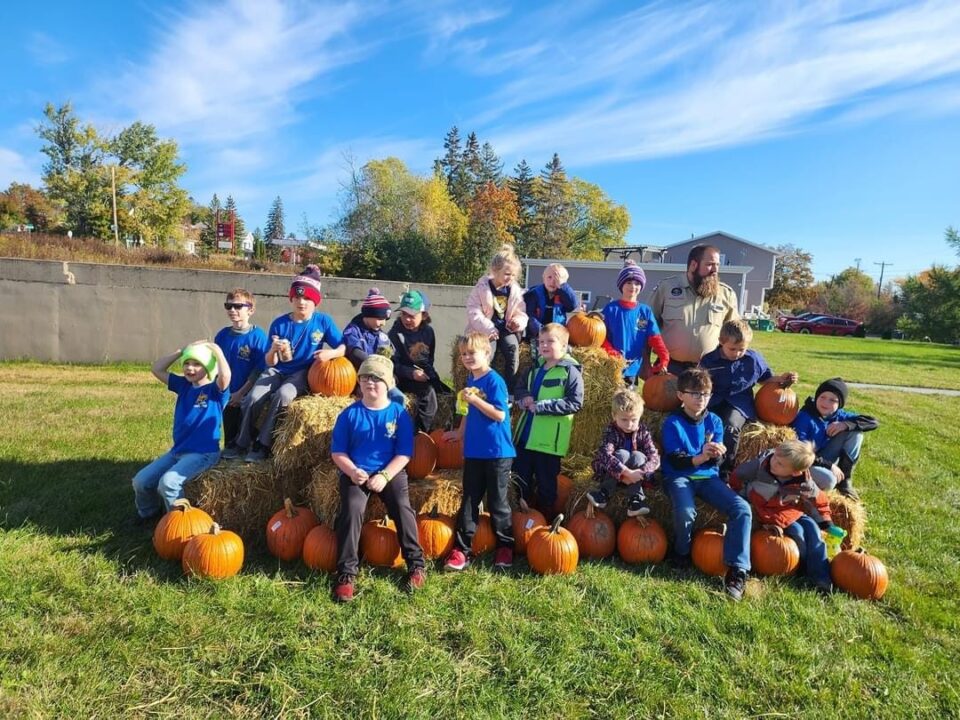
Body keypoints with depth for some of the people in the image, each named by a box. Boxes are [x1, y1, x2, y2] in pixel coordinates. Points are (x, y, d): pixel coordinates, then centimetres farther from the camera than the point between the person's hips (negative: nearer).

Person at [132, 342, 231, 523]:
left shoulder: (216, 390, -9)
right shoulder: (184, 385, 10)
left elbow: (225, 375, -32)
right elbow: (157, 369, 12)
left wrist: (216, 350, -20)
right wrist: (181, 351, 4)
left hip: (203, 453, -7)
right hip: (177, 451, 7)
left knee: (168, 482, -28)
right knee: (140, 481, 4)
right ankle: (149, 512, 32)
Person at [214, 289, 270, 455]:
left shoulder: (258, 336, -13)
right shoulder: (222, 335, 2)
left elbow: (259, 369, -14)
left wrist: (241, 393, -13)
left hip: (248, 397, -5)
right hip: (227, 397, 5)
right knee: (229, 440, 16)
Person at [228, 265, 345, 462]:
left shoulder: (323, 321, -5)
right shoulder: (279, 323, -3)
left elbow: (343, 347, -5)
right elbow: (270, 362, -1)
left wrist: (331, 353, -27)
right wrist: (273, 350, -24)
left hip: (303, 374, -2)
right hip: (277, 371, 2)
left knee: (282, 395, -32)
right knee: (253, 397, -23)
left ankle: (262, 445, -17)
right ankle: (242, 444, -2)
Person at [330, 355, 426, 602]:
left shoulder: (399, 413, 0)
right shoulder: (350, 414, 2)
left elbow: (404, 453, -3)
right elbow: (337, 452, 3)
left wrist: (384, 476, -16)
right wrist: (352, 471, -16)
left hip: (391, 472, 0)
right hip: (355, 474, 1)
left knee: (402, 507, -23)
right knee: (352, 509, -25)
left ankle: (416, 564, -6)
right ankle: (346, 573, -16)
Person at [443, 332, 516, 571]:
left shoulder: (494, 380, -14)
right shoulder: (470, 380, 9)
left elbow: (500, 415, -21)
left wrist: (475, 399, -25)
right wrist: (460, 432, 24)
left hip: (497, 452, -6)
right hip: (473, 452, 6)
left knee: (497, 502, 6)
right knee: (469, 501, 10)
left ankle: (505, 547, 23)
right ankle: (461, 549, 17)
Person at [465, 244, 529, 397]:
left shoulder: (515, 289, 3)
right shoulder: (482, 287, -8)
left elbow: (521, 312, 8)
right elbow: (473, 312, -13)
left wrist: (519, 322, -16)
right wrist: (489, 330, -21)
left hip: (506, 329, 3)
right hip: (485, 330, -2)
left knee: (512, 347, -27)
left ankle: (509, 391, -19)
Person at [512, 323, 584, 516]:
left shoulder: (570, 371, -10)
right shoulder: (535, 367, 12)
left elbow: (575, 403, -17)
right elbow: (519, 388, 23)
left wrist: (542, 406, -20)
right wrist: (524, 398, -2)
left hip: (548, 439, -6)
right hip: (525, 435, 7)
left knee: (546, 485, 8)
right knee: (520, 480, 15)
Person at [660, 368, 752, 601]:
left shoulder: (714, 421, 6)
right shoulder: (672, 423, -6)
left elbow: (715, 462, -1)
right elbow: (675, 460, -14)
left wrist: (716, 454, -27)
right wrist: (701, 457, -32)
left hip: (707, 477, 4)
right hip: (679, 476, -4)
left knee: (742, 508, -19)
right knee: (685, 512, -34)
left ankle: (737, 570, -12)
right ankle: (681, 554, 0)